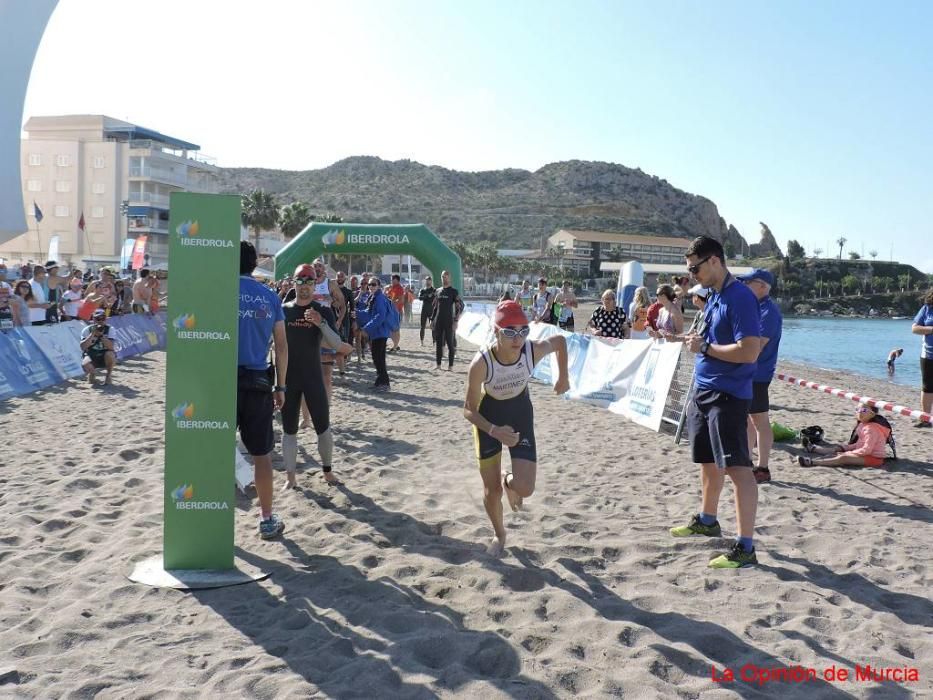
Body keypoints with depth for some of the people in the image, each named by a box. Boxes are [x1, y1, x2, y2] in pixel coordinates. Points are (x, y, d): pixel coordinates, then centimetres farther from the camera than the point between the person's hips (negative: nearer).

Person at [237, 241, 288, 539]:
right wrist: (281, 386, 14)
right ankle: (267, 520, 17)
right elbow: (281, 345, 7)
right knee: (262, 454, 10)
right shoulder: (270, 297, 5)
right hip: (258, 382, 2)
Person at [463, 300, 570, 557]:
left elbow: (560, 339, -4)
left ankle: (509, 482, 28)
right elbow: (469, 410, -23)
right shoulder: (481, 363, -34)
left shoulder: (534, 350, -29)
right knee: (491, 490, 6)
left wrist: (563, 378, 4)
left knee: (525, 488, -11)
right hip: (489, 417, -1)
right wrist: (494, 431, -40)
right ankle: (499, 534, 38)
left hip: (521, 414, 2)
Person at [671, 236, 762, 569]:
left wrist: (705, 347, -18)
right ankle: (707, 520, 41)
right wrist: (696, 340, 9)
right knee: (708, 460, 23)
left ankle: (746, 547, -6)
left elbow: (749, 351, -24)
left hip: (728, 394, -10)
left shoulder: (740, 298, -17)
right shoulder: (714, 295, 13)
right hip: (704, 391, 10)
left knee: (737, 467, -9)